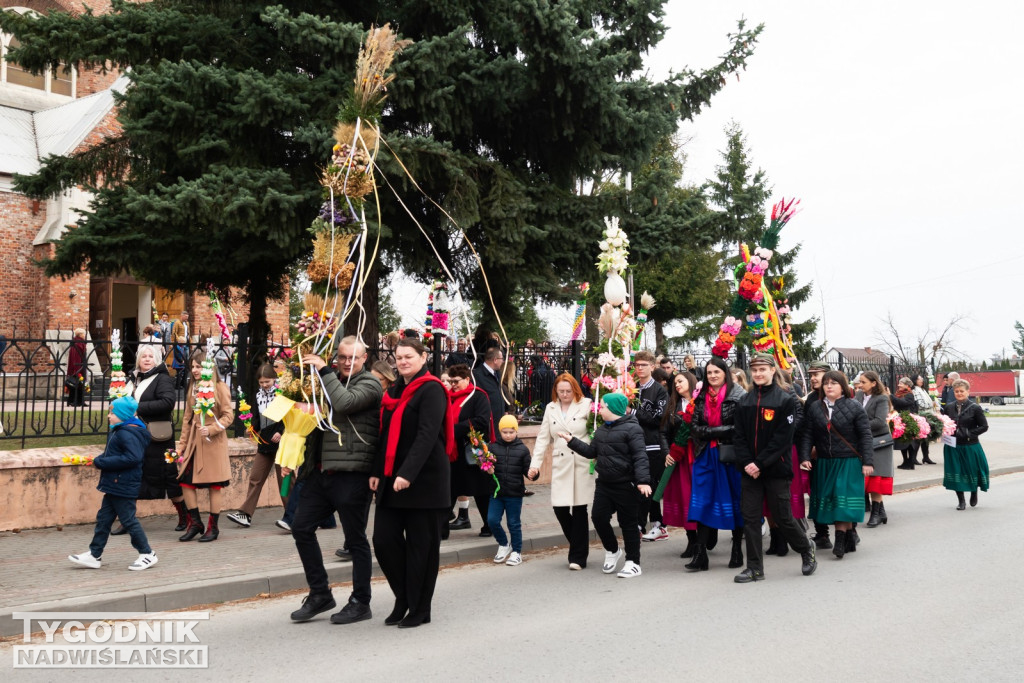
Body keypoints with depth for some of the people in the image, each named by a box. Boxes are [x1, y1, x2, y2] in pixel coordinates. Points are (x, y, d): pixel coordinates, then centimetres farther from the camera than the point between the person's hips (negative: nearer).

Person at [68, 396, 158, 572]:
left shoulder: (127, 434, -20)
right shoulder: (119, 431, 14)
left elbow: (133, 457, -29)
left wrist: (103, 462, -23)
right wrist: (101, 460, 0)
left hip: (123, 486, -11)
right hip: (114, 485, 11)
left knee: (128, 520, -2)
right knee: (103, 518, 14)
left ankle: (147, 554, 10)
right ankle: (94, 555, 22)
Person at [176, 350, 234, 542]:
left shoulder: (220, 387, -6)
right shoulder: (192, 388, 11)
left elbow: (228, 415, -8)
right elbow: (187, 418, 13)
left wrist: (211, 429, -21)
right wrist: (182, 444, 10)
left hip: (213, 443, -6)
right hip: (193, 441, 6)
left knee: (214, 486, 2)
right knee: (186, 482, 2)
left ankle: (213, 527, 13)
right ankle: (195, 523, 18)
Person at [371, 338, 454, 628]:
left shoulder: (431, 390, -8)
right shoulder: (393, 391, 15)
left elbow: (427, 436, -18)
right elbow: (386, 435, 16)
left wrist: (408, 473, -25)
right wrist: (377, 471, 7)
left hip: (424, 480, -7)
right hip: (391, 479, 7)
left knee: (420, 544, 2)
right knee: (384, 539, 3)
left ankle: (419, 609, 15)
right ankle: (404, 598, 22)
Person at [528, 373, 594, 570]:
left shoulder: (586, 405, 1)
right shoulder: (550, 408, 14)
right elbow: (543, 438, 14)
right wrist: (535, 464, 5)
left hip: (582, 465, -4)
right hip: (560, 466, 4)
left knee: (579, 509, 0)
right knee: (559, 508, -2)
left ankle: (578, 557, 11)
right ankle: (578, 548, 21)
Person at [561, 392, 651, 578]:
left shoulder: (632, 428, -12)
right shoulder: (601, 430, 13)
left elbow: (640, 457, -19)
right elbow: (591, 452, 19)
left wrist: (643, 480, -27)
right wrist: (572, 441, 12)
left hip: (626, 485, -7)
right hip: (604, 483, 7)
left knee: (628, 523, 2)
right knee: (598, 517, 3)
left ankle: (633, 563, 15)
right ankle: (612, 551, 28)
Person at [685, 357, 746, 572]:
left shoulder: (738, 396, -5)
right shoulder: (700, 397, 9)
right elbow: (695, 428, 2)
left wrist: (711, 432, -13)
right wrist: (721, 430, -12)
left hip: (731, 455, -3)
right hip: (706, 457, 3)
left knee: (735, 502, 8)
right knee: (703, 503, -1)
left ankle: (737, 550, 22)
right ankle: (700, 554, 0)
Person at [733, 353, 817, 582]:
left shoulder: (786, 400, -5)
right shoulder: (744, 401, 8)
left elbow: (783, 438, -12)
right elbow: (738, 436, 5)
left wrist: (760, 463, -16)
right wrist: (746, 463, -10)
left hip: (776, 469, -4)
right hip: (750, 469, 4)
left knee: (782, 517, 4)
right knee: (750, 518, 3)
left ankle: (806, 549, 32)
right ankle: (755, 568, 12)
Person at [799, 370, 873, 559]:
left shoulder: (854, 407, -3)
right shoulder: (814, 408, 5)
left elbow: (865, 435, -4)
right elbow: (807, 435, 4)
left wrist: (866, 462, -9)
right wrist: (805, 457, -7)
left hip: (849, 462, -4)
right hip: (824, 463, 4)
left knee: (843, 500, -8)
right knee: (830, 501, 5)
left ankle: (841, 540, -4)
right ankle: (849, 540, 16)